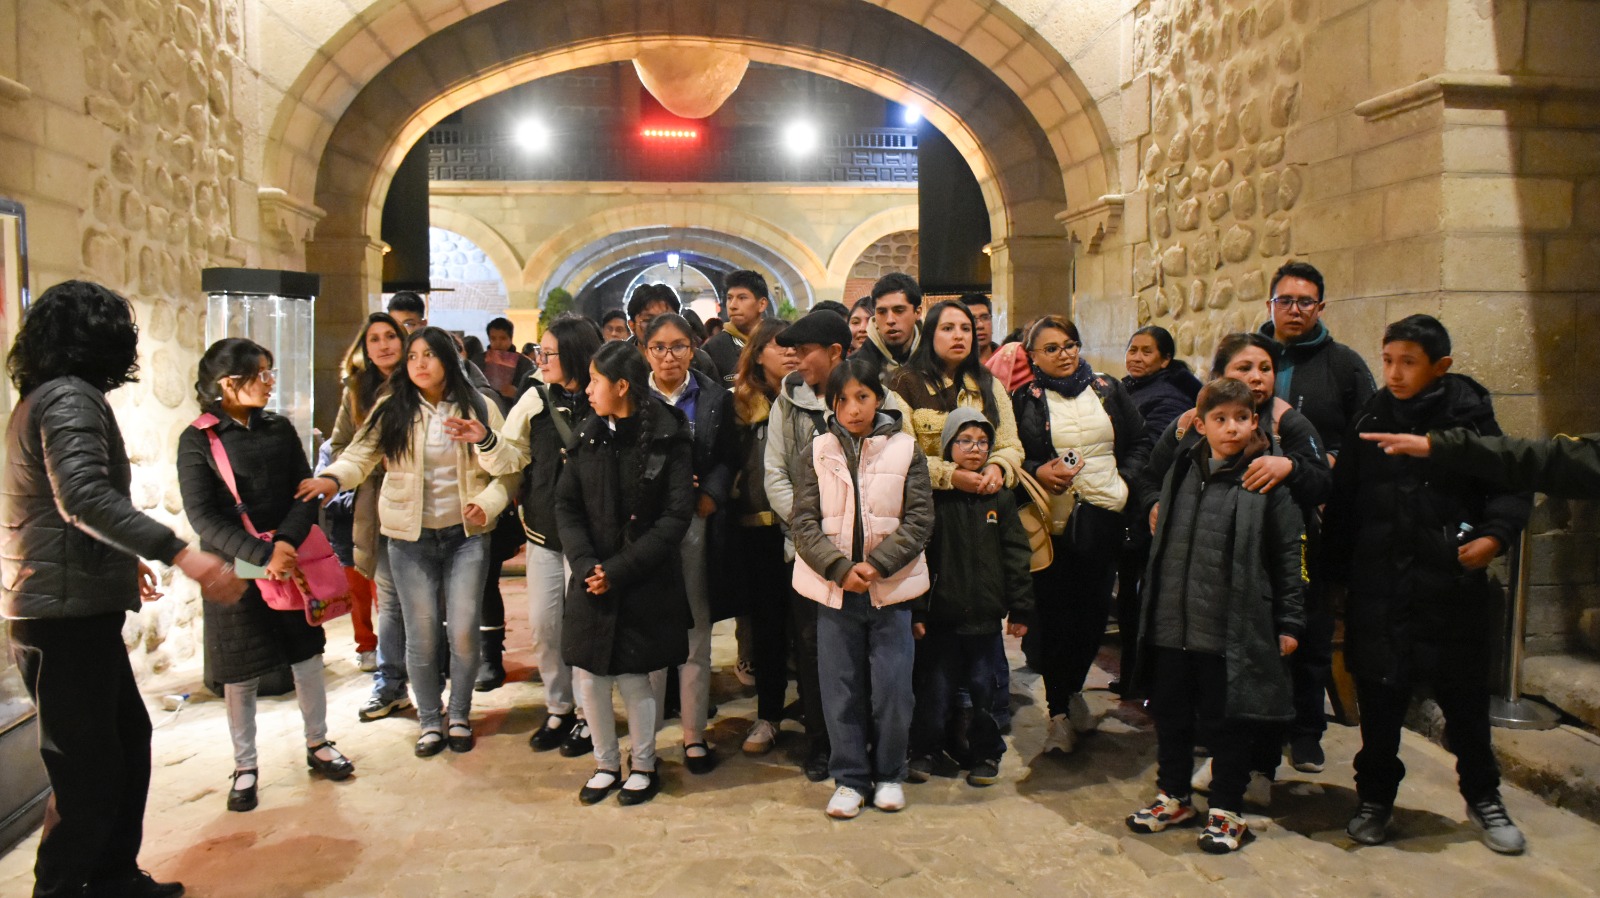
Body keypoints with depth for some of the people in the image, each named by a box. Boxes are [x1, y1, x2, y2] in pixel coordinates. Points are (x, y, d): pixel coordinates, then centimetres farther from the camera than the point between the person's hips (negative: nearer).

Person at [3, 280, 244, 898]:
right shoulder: (70, 399, -14)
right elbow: (84, 497, -30)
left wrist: (124, 560, 36)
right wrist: (180, 555, -37)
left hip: (76, 609, 11)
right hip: (67, 615, -11)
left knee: (128, 738, 17)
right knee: (89, 772, -4)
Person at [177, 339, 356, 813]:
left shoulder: (280, 429, 5)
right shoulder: (197, 440, -6)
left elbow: (306, 492, 0)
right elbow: (203, 516, -13)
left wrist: (286, 542, -18)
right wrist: (261, 555, -23)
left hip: (291, 560, 3)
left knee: (307, 656, 10)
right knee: (240, 674, 5)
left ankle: (317, 745, 28)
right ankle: (245, 767, 21)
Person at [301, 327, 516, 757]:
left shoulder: (478, 407, 2)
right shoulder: (391, 410, 2)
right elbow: (360, 455, -4)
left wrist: (487, 503, -14)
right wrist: (332, 478, -24)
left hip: (466, 535, 0)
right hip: (410, 539, 0)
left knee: (464, 631, -2)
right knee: (422, 634, 3)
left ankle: (459, 716, 20)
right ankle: (430, 722, 22)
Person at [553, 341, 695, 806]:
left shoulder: (669, 439, -9)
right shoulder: (588, 435, 5)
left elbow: (675, 517, -12)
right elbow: (566, 505, 4)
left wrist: (618, 571, -16)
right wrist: (585, 565, -12)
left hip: (645, 585, -4)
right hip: (591, 584, 4)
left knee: (634, 679, 3)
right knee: (592, 679, 8)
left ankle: (643, 766, 26)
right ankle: (606, 764, 29)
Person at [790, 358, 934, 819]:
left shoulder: (905, 451, 1)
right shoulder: (817, 455, 3)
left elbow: (919, 521, -4)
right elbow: (803, 523, -1)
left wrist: (876, 564, -15)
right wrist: (839, 568, -15)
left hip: (891, 589, -1)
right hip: (834, 590, 1)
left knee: (892, 689, 4)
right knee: (841, 689, 7)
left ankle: (889, 774, 23)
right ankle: (849, 778, 21)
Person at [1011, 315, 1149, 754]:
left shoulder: (1108, 390, 12)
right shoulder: (1024, 400, 3)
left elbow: (1140, 442, 14)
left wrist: (1127, 481, -1)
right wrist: (1037, 471, -16)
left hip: (1103, 516, 3)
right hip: (1050, 519, -3)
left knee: (1095, 607, 6)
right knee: (1054, 611, -2)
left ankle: (1073, 690, 30)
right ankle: (1059, 712, 9)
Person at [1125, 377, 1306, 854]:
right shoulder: (1180, 473, 7)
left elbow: (1289, 555, -5)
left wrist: (1289, 622, -6)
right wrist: (1152, 607, 15)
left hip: (1236, 627, -5)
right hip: (1173, 624, 5)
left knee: (1231, 721, 8)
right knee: (1170, 713, 16)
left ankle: (1227, 810, 24)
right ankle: (1173, 796, 34)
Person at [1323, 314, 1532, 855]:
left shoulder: (1470, 417, -3)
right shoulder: (1369, 422, 3)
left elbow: (1512, 485, 1)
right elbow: (1343, 505, 5)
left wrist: (1494, 535, -16)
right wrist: (1338, 573, 0)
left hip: (1453, 587, -1)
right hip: (1378, 590, 2)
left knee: (1465, 699, 11)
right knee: (1379, 699, 10)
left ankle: (1483, 800, 31)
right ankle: (1375, 799, 26)